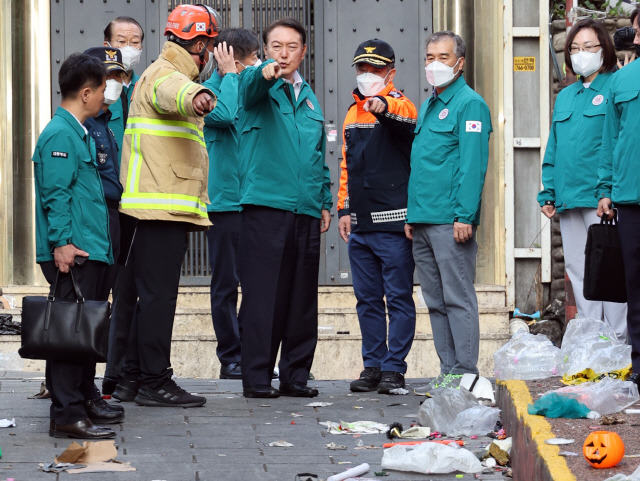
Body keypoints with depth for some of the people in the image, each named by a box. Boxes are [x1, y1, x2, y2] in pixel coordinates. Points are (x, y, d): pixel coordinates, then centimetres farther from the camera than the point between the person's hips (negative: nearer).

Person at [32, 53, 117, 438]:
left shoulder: (81, 134, 20)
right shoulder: (60, 135, -12)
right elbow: (55, 194, -17)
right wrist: (61, 243, -22)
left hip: (91, 252, 10)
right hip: (72, 255, -10)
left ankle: (86, 401, 25)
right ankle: (67, 415, -10)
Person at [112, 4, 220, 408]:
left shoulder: (167, 74, 25)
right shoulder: (165, 74, -10)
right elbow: (173, 93, -37)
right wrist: (197, 97, -58)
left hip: (166, 206, 11)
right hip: (164, 205, -11)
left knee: (152, 293, 13)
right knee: (159, 294, -9)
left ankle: (134, 376, 18)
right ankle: (155, 382, -9)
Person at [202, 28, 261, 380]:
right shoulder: (210, 90, -6)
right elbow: (226, 114, -28)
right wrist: (229, 75, -17)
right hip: (224, 203, -6)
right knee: (226, 283, 1)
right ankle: (230, 358, 7)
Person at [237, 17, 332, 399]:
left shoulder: (310, 98, 19)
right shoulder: (259, 86, 1)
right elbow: (251, 86, -25)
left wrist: (325, 202, 19)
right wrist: (265, 72, -47)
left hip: (306, 211, 6)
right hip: (265, 206, -6)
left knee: (303, 298, 8)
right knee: (263, 295, -7)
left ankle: (296, 375, 15)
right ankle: (257, 378, -3)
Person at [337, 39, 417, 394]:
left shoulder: (398, 105, -4)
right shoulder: (353, 112, 16)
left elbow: (402, 116, -30)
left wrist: (383, 107, -52)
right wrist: (344, 208, 15)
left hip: (393, 222, -7)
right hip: (359, 226, 7)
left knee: (399, 297, -2)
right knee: (367, 299, 10)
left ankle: (394, 368, 1)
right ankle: (372, 366, 16)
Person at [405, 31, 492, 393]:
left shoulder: (470, 104, -6)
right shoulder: (427, 107, 21)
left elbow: (472, 164, -14)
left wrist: (464, 215, -20)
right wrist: (412, 215, 18)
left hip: (451, 221, -9)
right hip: (423, 222, 9)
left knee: (458, 298, -7)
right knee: (436, 301, 10)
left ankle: (465, 373, -4)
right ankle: (448, 371, 14)